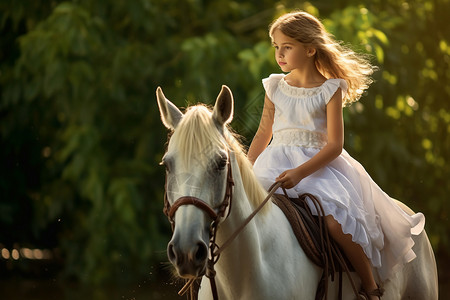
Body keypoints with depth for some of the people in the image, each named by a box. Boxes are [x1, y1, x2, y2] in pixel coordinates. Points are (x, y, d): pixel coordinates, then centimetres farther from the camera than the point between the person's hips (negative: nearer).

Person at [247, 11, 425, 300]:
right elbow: (263, 134, 20)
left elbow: (334, 145, -8)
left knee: (338, 221, -28)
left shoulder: (330, 90, -2)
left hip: (320, 164, -4)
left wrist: (300, 172, -21)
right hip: (277, 162, 4)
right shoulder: (275, 87, 11)